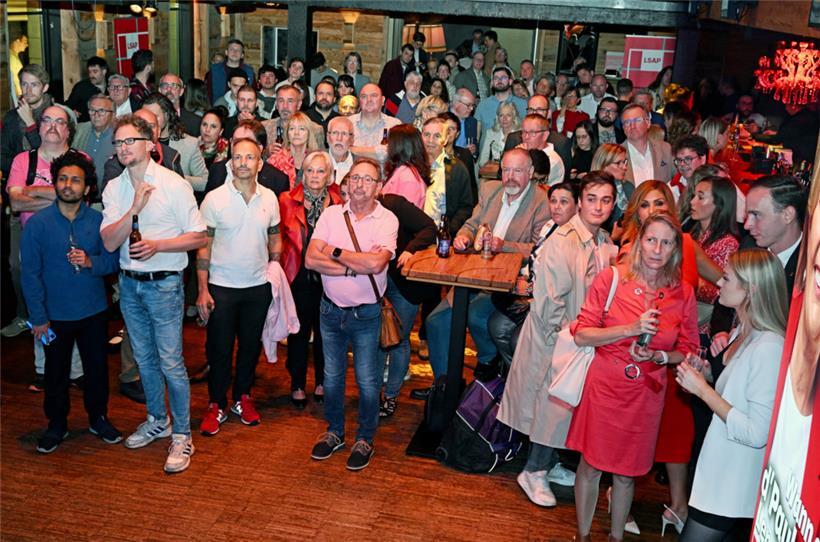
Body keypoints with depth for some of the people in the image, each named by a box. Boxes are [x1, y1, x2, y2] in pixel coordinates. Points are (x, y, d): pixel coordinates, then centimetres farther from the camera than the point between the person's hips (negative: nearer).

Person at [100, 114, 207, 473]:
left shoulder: (174, 184, -10)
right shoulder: (114, 188, 3)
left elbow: (199, 237, -10)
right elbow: (109, 242, -7)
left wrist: (157, 245, -21)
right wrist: (135, 208, -19)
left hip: (164, 284, -5)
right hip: (129, 282, 6)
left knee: (170, 361, -3)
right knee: (144, 358, 17)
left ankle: (182, 435, 10)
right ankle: (157, 421, 35)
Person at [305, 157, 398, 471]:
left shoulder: (387, 220, -10)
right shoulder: (331, 214, -2)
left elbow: (376, 263, -27)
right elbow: (311, 260, -13)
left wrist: (335, 252, -16)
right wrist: (356, 267, -21)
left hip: (366, 313, -3)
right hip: (331, 309, 3)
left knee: (367, 381, 7)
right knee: (332, 376, 17)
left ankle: (365, 439, 27)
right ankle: (334, 432, 35)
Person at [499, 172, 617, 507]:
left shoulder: (606, 244, 3)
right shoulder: (562, 241, -19)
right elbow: (549, 300, -20)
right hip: (556, 340, -7)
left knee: (569, 406, 17)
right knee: (553, 405, 1)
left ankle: (549, 465, 34)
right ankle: (534, 472, 18)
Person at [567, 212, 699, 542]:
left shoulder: (684, 293, -3)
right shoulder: (610, 279, -9)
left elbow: (688, 351, 5)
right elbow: (581, 334, -10)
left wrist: (658, 356, -15)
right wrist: (630, 329, -21)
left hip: (646, 394, 2)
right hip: (603, 386, -1)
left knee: (626, 472, 13)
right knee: (590, 465, 9)